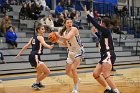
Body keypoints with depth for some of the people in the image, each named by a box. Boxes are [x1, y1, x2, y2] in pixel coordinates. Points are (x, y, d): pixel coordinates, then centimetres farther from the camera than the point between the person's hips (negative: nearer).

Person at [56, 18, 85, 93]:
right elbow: (65, 44, 14)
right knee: (67, 72, 11)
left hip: (79, 51, -8)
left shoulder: (74, 29, -17)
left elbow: (68, 38, -34)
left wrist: (59, 36, -22)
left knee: (73, 68, -23)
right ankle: (77, 79, 42)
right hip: (71, 52, 8)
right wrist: (57, 41, 1)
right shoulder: (64, 33, 2)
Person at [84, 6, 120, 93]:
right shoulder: (105, 32, 19)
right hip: (105, 56, 10)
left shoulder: (106, 30, -7)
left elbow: (96, 24, -19)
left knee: (106, 75, -23)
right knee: (95, 74, 8)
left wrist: (87, 14, -16)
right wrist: (95, 32, 46)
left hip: (109, 55, -10)